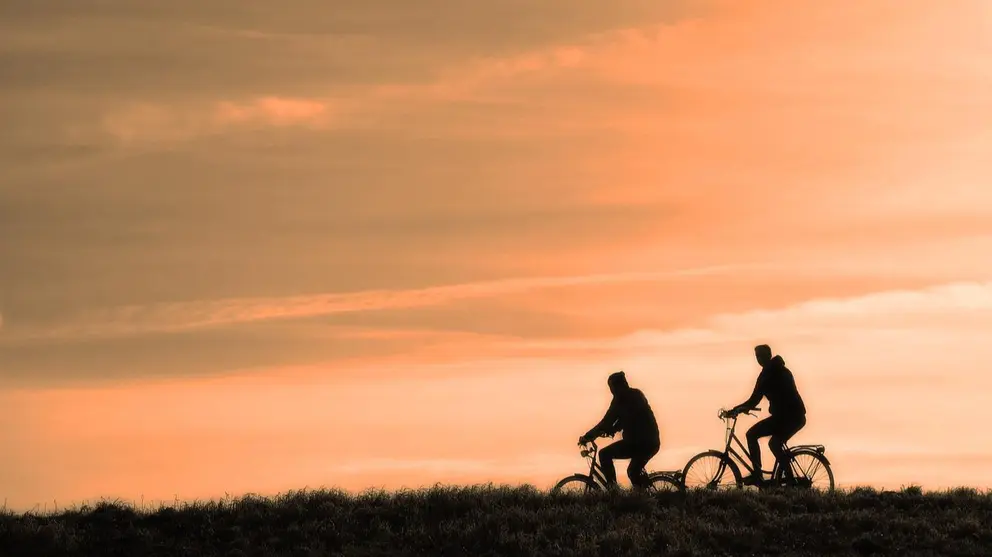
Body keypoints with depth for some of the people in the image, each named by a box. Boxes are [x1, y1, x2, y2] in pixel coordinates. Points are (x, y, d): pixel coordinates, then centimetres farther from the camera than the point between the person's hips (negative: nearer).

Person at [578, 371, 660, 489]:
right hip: (653, 443, 8)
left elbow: (607, 421, -7)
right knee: (633, 471, 27)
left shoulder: (621, 398, -5)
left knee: (604, 454, 3)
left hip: (638, 442, -8)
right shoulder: (637, 394, 19)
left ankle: (612, 488, -5)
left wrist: (587, 437, -1)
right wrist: (611, 430, 26)